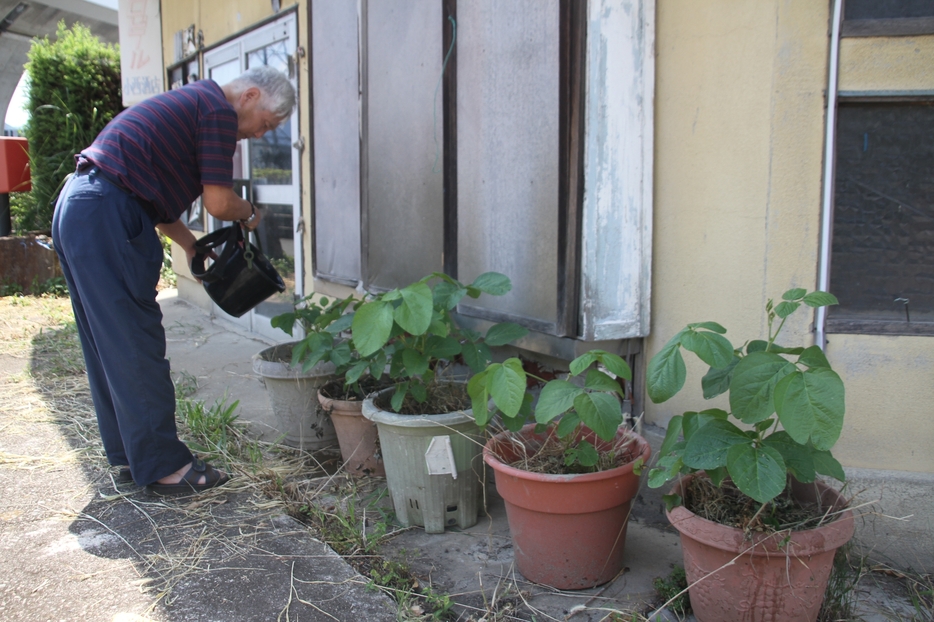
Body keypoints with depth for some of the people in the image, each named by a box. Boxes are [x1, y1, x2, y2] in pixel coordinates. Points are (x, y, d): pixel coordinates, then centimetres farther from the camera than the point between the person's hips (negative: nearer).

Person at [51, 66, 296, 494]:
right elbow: (218, 202, -12)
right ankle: (163, 466, 2)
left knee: (109, 347, 13)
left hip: (75, 209, 11)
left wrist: (191, 246, 24)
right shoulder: (219, 110, -6)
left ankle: (129, 455, 23)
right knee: (137, 350, -6)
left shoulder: (191, 102, 24)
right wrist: (249, 214, 9)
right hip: (106, 220, -11)